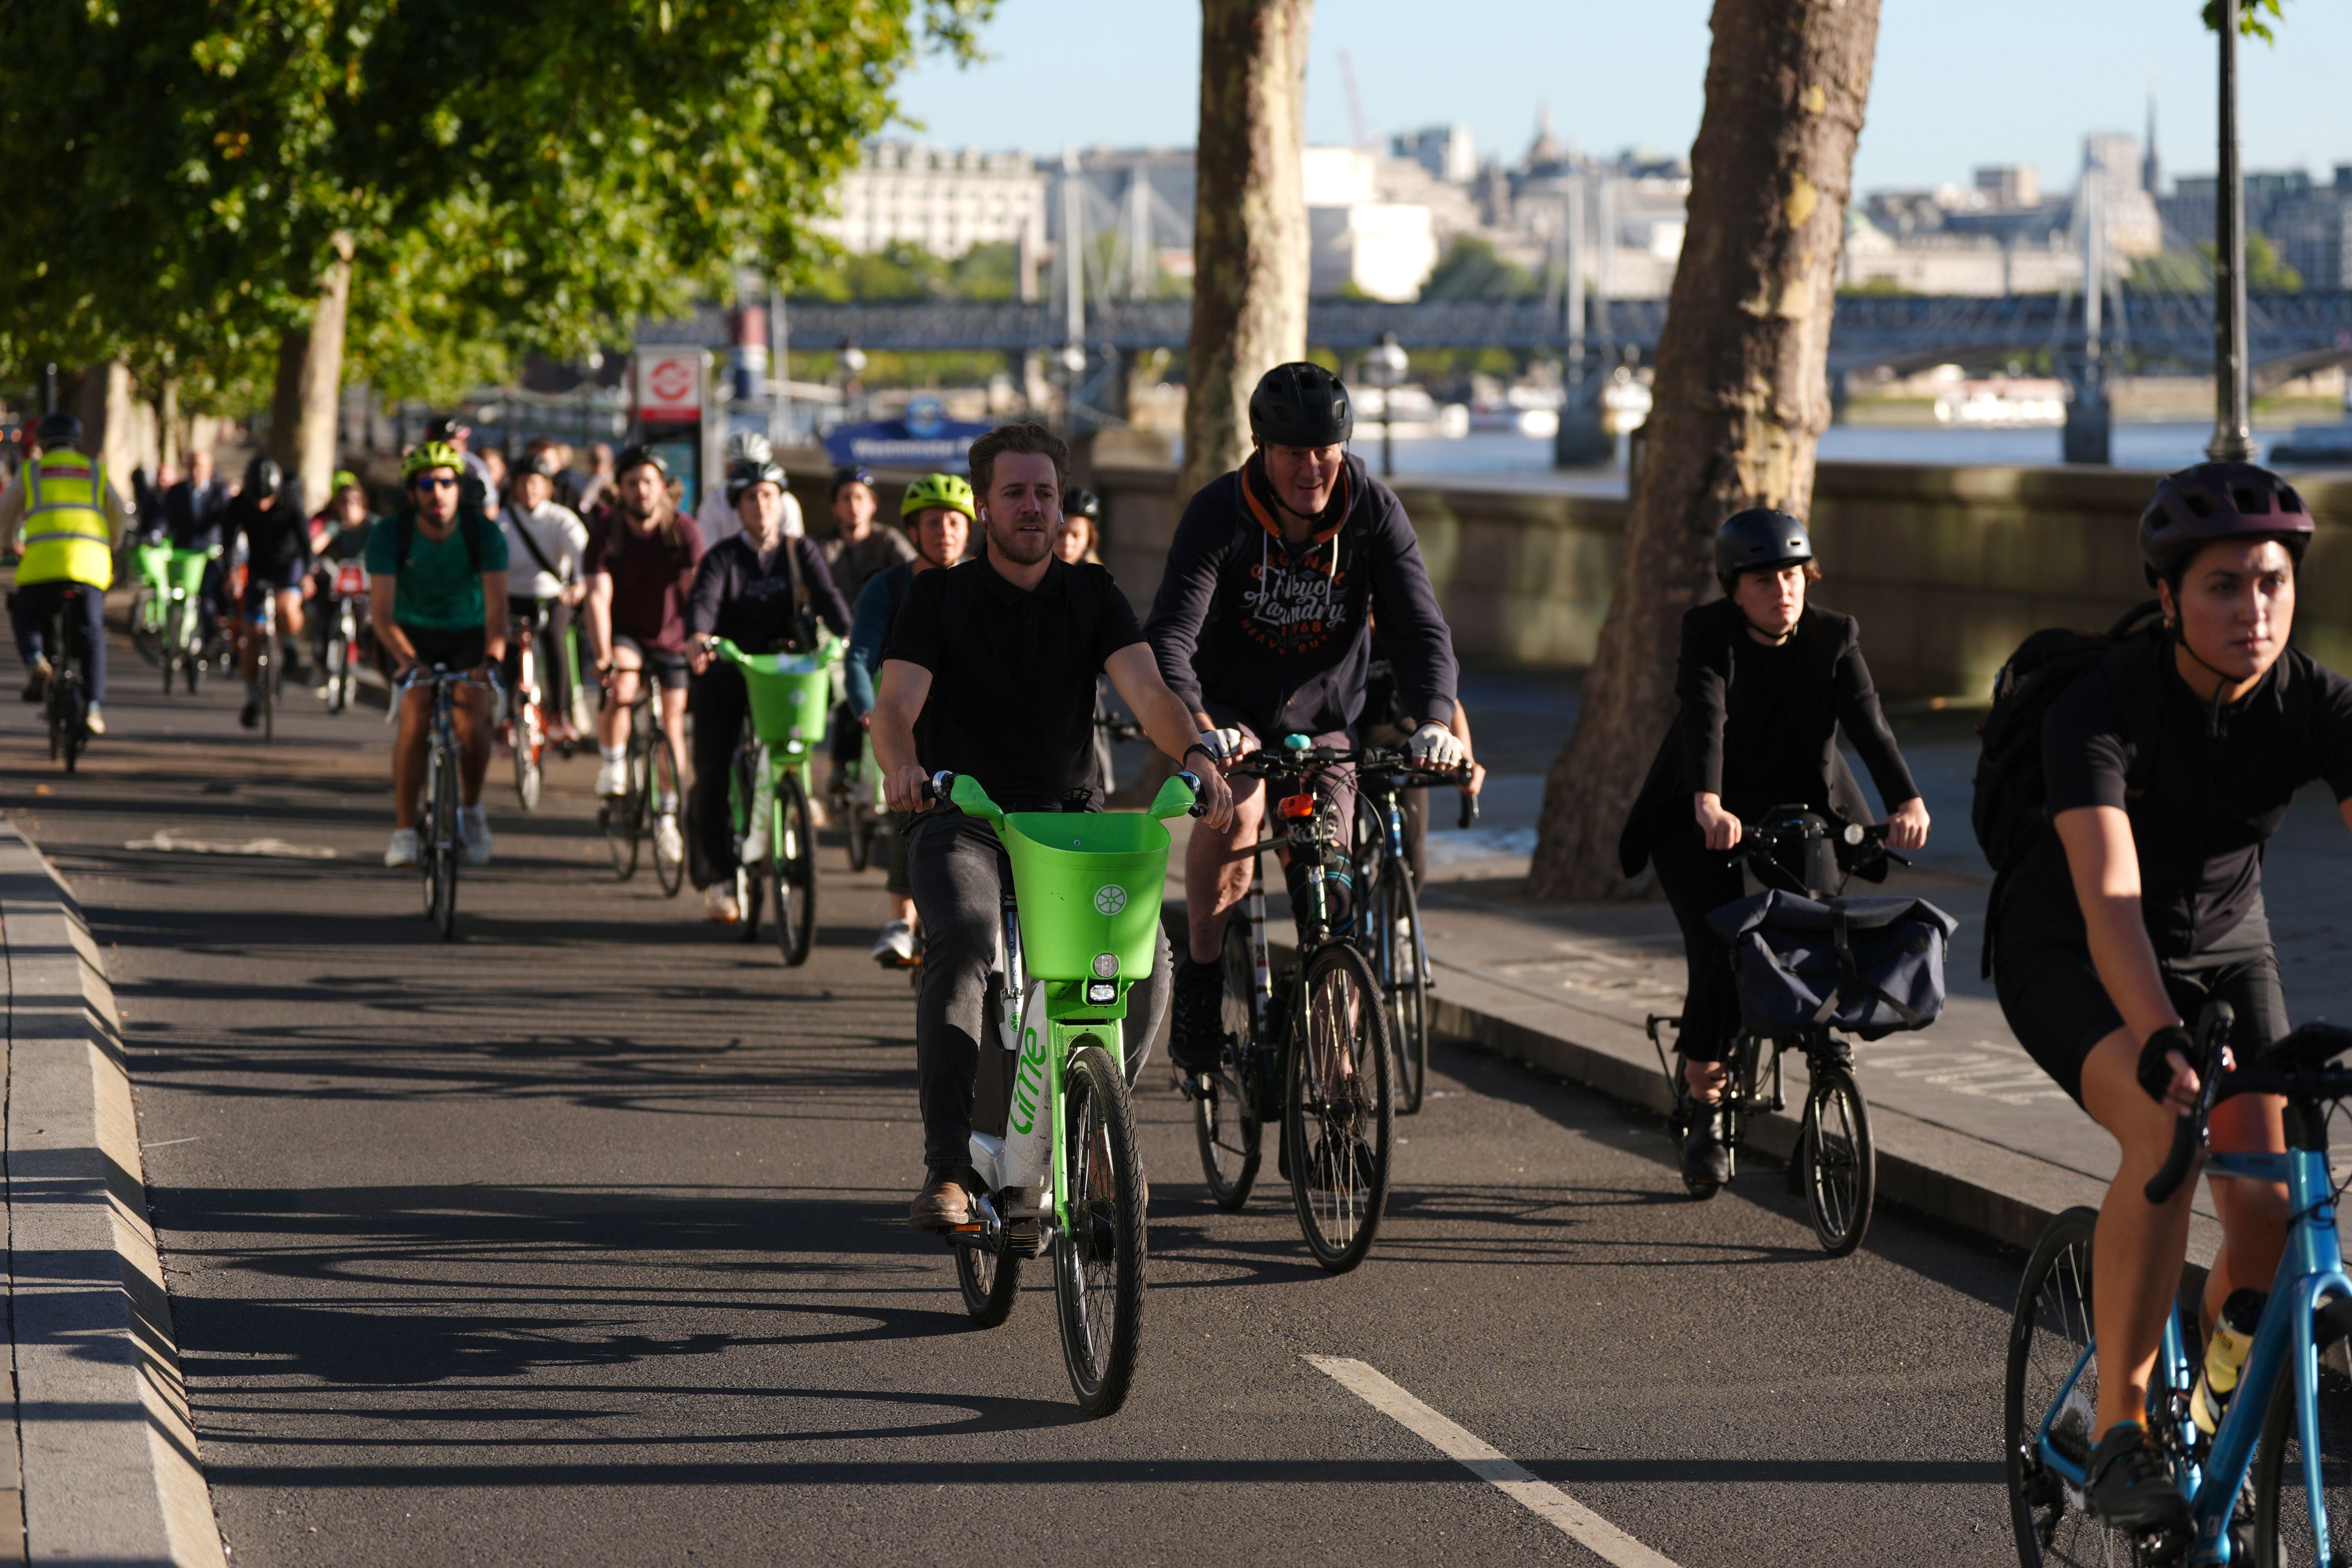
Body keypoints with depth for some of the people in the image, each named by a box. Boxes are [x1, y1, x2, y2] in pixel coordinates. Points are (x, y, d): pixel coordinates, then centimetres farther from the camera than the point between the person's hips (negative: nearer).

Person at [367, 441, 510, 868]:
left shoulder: (484, 533, -21)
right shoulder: (390, 534, -21)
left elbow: (496, 605, -30)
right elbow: (382, 610, -29)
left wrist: (492, 657, -48)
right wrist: (406, 658, -47)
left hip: (468, 634, 0)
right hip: (413, 633, 0)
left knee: (474, 722, -20)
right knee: (416, 713, -23)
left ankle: (471, 808, 9)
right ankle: (404, 831, -17)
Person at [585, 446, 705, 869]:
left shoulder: (683, 529, -16)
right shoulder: (606, 533, -16)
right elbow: (599, 596, -25)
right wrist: (603, 656, -37)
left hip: (671, 636, 1)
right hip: (624, 633, -1)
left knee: (673, 723, 1)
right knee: (621, 687, -31)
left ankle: (667, 816, 19)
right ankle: (612, 766, -8)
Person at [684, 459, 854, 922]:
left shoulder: (801, 552, 5)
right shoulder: (722, 558, -1)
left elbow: (827, 596, -10)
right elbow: (704, 600, -19)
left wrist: (848, 638, -30)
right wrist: (698, 638, -41)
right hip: (725, 674, -1)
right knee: (713, 772, -7)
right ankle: (715, 876, 1)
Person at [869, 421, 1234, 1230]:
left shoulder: (1092, 595, 10)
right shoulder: (940, 596, 3)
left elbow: (1147, 690, -5)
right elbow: (895, 705, -9)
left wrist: (1196, 752, -27)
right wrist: (902, 767, -33)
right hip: (961, 820, -2)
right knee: (961, 943, -33)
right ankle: (948, 1165, -31)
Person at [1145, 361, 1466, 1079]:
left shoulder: (1375, 512, -14)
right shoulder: (1218, 514, -20)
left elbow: (1421, 628, -16)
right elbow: (1169, 638, -30)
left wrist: (1435, 720, -36)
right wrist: (1197, 726, -49)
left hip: (1322, 719, 2)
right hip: (1229, 710, -2)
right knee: (1237, 807, -34)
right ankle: (1200, 979, -19)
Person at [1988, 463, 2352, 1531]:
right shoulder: (2102, 709, -29)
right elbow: (2110, 892, -41)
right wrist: (2159, 1043, -57)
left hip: (2226, 951, 4)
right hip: (2070, 960, -4)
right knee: (2165, 1137, -32)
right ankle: (2118, 1434, -22)